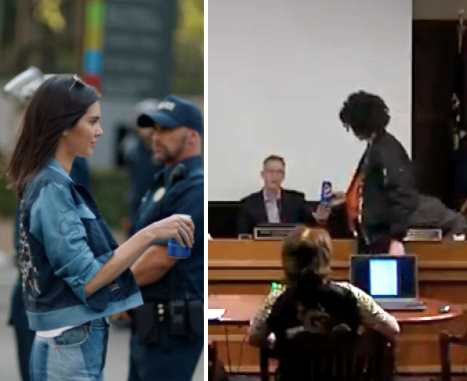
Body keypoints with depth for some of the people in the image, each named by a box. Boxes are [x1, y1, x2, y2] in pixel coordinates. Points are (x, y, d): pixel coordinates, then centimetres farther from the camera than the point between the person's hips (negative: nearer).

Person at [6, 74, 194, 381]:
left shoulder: (58, 183, 11)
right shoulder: (52, 188, -16)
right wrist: (149, 234, -19)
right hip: (71, 346, -9)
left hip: (78, 342, 9)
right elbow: (85, 279, -20)